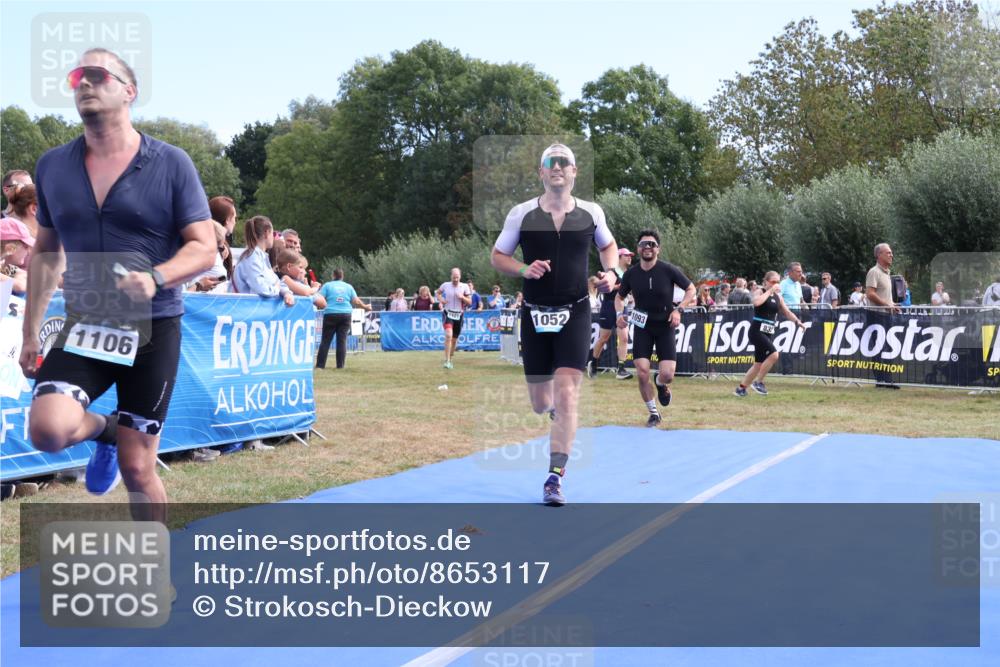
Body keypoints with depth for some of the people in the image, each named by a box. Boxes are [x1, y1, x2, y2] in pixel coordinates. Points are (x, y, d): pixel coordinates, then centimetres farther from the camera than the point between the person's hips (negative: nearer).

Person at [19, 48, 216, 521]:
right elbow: (44, 252, 15)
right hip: (84, 326, 3)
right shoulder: (52, 166, 5)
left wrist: (155, 278, -26)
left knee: (137, 468, 0)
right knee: (48, 429, -22)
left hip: (153, 328, -3)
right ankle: (104, 430, 14)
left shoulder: (170, 164, -5)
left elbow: (204, 248, -6)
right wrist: (30, 332, 13)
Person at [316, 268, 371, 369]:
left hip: (331, 314, -2)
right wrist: (366, 307, 23)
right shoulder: (348, 286, 11)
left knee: (325, 340, 1)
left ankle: (320, 364, -1)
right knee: (342, 340, 4)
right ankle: (340, 365, 0)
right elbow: (356, 301, 8)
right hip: (345, 315, 2)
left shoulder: (327, 285, 4)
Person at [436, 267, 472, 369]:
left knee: (454, 339, 11)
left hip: (459, 314, 2)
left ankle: (450, 359, 31)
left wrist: (462, 297, -18)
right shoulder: (445, 285, 0)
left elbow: (470, 303, 0)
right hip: (448, 313, -2)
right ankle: (447, 361, -22)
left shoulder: (465, 287, -1)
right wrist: (440, 300, 1)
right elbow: (438, 292, 20)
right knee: (449, 335, -22)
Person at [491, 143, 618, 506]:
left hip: (575, 313, -1)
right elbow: (497, 256, 5)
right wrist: (524, 269, -15)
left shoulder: (591, 212, 2)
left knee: (566, 397, -13)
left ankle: (555, 479, -7)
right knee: (540, 404, 8)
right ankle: (553, 406, 49)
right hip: (535, 313, 1)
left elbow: (608, 245, 20)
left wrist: (611, 272, -1)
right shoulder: (521, 214, -2)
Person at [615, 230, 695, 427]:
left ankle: (661, 385, 29)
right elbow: (619, 296, 12)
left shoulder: (669, 270, -11)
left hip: (665, 326, -1)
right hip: (642, 327, 1)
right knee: (642, 373, -9)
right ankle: (653, 413, 13)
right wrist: (619, 314, -7)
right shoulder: (631, 274, -4)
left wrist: (679, 309, -13)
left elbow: (691, 289, 0)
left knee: (667, 375, -11)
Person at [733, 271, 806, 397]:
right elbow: (756, 302, -27)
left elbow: (787, 312, 16)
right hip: (757, 330, -7)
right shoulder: (760, 292, -5)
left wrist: (797, 321, 0)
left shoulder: (778, 297, 14)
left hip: (768, 333, 7)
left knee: (759, 363, 9)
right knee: (774, 354, -23)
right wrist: (770, 291, -20)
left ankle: (741, 388, 20)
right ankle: (758, 382, -9)